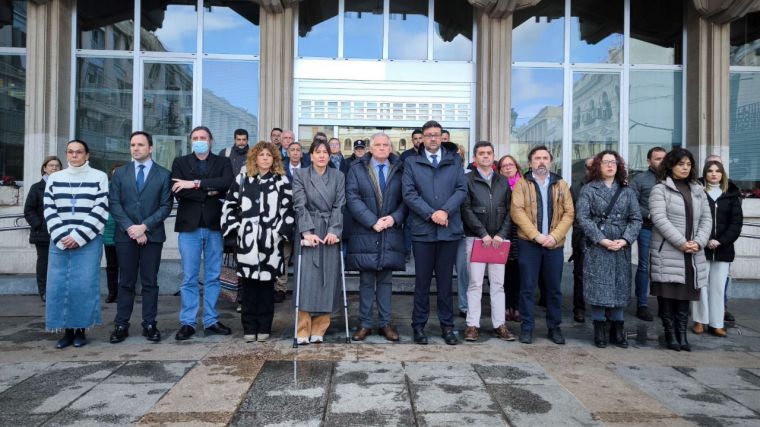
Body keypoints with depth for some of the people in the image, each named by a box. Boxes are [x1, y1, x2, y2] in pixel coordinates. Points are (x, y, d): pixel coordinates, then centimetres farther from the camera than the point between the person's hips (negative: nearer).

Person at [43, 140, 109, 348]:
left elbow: (101, 210, -5)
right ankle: (67, 331, 12)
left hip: (88, 242, -3)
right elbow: (49, 210, 7)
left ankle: (80, 331, 8)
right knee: (59, 285, 2)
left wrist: (78, 236, -10)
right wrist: (61, 237, -6)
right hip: (59, 242, 3)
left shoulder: (99, 177, 3)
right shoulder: (55, 178, 12)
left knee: (84, 285, -4)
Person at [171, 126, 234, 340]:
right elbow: (179, 192, -6)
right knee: (189, 277, 2)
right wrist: (209, 192, -11)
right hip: (189, 226, -1)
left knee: (213, 276, 7)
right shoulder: (180, 162, 10)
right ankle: (187, 323, 11)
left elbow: (226, 183, -12)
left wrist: (196, 183, -17)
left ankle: (211, 321, 16)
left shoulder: (222, 162, 10)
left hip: (214, 226, 1)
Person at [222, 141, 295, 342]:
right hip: (247, 241, 1)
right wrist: (234, 227, 3)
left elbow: (288, 210, 3)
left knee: (267, 285, 4)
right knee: (248, 287, 5)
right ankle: (249, 328, 15)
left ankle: (264, 327, 15)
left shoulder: (281, 181, 6)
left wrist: (280, 231, -6)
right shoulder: (242, 178, 10)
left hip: (271, 242, -1)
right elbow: (229, 205, 11)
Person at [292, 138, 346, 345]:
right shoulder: (300, 175, 4)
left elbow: (339, 206, 3)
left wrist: (334, 231, -10)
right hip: (308, 233, -2)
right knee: (307, 279, -5)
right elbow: (300, 205, -4)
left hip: (331, 233, 2)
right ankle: (303, 331, 1)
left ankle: (319, 329, 10)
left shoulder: (338, 176, 9)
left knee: (328, 280, 2)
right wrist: (307, 232, -14)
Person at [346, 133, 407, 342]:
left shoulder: (399, 169, 8)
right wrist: (373, 222, -13)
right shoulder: (357, 168, 3)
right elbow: (352, 198, -6)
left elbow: (406, 199, 5)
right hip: (365, 233, -1)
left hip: (391, 233, 1)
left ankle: (385, 323, 16)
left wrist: (394, 218, -12)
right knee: (366, 281, 5)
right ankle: (365, 324, 14)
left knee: (386, 279, 8)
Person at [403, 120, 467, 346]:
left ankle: (447, 325, 18)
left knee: (445, 280, 9)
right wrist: (431, 214, -12)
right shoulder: (411, 163, 7)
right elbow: (408, 193, -3)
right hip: (422, 229, -1)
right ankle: (419, 325, 16)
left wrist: (445, 211, -12)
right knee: (422, 280, 5)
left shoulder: (454, 161, 12)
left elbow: (462, 189, 3)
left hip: (450, 228, 1)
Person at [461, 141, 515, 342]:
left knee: (498, 284, 6)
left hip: (499, 239, 3)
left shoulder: (503, 181, 14)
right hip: (475, 238, -3)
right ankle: (472, 325, 5)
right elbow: (466, 210, -6)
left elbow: (509, 211, 9)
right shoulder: (468, 180, 2)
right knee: (475, 283, -1)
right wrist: (483, 233, -12)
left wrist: (502, 234, -4)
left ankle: (499, 324, 12)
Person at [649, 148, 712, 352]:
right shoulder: (660, 189, -1)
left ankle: (682, 334, 14)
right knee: (668, 294, -1)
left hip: (692, 253, 5)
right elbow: (659, 219, -11)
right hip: (667, 252, -4)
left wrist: (698, 242, -6)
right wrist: (681, 243, -16)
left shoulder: (698, 191, 16)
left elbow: (706, 219, 11)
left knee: (686, 294, 6)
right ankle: (670, 334, 9)